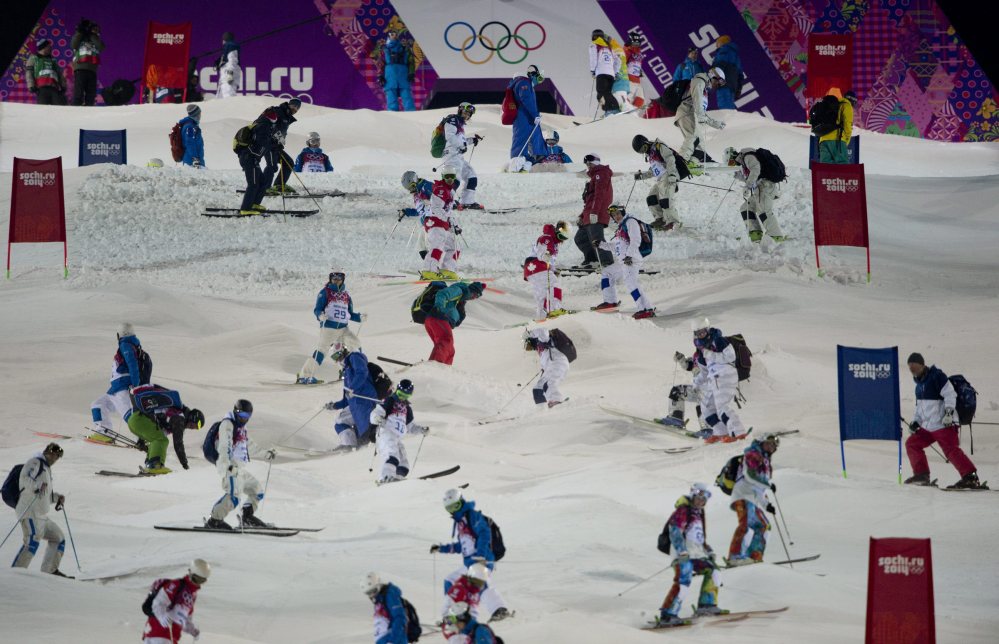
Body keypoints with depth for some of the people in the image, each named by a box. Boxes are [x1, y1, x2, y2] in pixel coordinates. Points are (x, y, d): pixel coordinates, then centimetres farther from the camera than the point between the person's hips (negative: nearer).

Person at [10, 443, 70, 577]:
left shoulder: (46, 469, 28)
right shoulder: (35, 462, -1)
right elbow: (23, 480, -18)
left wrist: (57, 497, 15)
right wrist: (38, 485, -33)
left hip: (42, 515, 10)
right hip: (31, 512, -10)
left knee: (58, 538, 15)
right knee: (33, 541, -25)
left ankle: (50, 570, 19)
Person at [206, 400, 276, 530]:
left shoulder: (242, 428, 24)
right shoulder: (227, 424, -6)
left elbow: (249, 445, 39)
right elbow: (224, 446, -20)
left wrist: (266, 453, 40)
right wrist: (227, 464, -34)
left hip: (241, 467, 10)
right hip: (230, 467, -10)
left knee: (257, 492, 16)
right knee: (233, 495, -23)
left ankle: (247, 518, 28)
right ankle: (215, 520, -20)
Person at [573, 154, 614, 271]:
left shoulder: (601, 174, -3)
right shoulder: (595, 176, 28)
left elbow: (599, 194, -18)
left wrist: (594, 212, -27)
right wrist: (582, 216, 25)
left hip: (596, 217, -11)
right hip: (589, 217, 11)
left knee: (596, 239, -19)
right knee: (580, 238, 14)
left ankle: (608, 263, -23)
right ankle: (591, 260, 10)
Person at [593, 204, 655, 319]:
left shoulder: (630, 222, -2)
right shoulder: (620, 227, 26)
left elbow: (635, 240, -15)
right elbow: (613, 245, 36)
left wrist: (629, 255, -25)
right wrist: (600, 244, 24)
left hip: (630, 260, -10)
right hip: (621, 261, 10)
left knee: (630, 282, -25)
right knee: (606, 273, 22)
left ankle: (647, 309, -31)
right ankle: (610, 301, 30)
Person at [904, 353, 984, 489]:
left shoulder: (936, 376, -10)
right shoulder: (919, 382, 18)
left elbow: (950, 394, -17)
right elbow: (920, 405, 26)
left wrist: (949, 412, -27)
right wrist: (915, 421, 15)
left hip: (944, 425, -10)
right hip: (927, 427, 10)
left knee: (951, 450, -20)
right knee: (911, 443, 11)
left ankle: (971, 478, -24)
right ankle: (921, 475, 16)